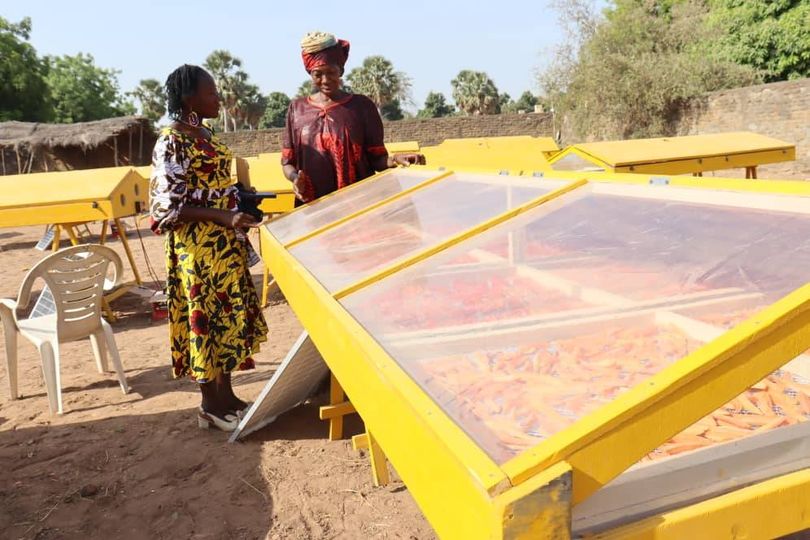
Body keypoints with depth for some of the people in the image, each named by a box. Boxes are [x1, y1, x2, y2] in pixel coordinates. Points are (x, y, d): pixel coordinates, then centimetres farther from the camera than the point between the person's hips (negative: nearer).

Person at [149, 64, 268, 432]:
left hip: (224, 245, 9)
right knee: (207, 318, 0)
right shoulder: (172, 143, -16)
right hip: (198, 247, -9)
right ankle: (210, 406, 15)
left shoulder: (204, 134, 11)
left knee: (228, 316, 13)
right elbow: (168, 206, -20)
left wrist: (239, 199, 7)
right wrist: (224, 217, -26)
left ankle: (226, 396, 26)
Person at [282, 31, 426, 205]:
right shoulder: (297, 109, 11)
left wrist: (394, 160, -17)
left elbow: (376, 158, 4)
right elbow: (287, 162, 12)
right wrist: (295, 177, -9)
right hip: (311, 206, 2)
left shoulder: (362, 106, 5)